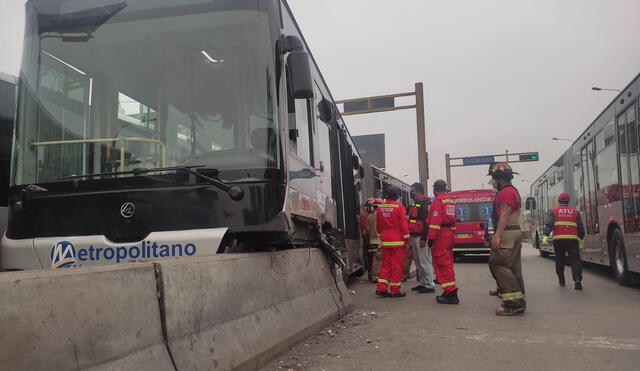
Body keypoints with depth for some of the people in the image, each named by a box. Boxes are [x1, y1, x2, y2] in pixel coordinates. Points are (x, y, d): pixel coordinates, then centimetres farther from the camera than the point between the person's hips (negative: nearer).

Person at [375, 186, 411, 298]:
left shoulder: (380, 208, 6)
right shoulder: (399, 207, -9)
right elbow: (404, 225, -11)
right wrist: (407, 240, -3)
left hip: (385, 241, 5)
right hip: (397, 241, -5)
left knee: (385, 264, 12)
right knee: (397, 265, 1)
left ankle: (381, 288, 7)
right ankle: (395, 290, 4)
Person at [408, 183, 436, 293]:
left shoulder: (425, 204, -13)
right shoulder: (415, 205, 18)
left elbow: (427, 222, -20)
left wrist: (424, 238, -24)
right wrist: (411, 237, 20)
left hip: (421, 237, -10)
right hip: (414, 237, 10)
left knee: (425, 262, -7)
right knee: (418, 262, 15)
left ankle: (429, 285, -1)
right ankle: (422, 283, 23)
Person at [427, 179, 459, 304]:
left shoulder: (438, 200, -10)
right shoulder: (451, 200, 17)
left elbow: (435, 220, -18)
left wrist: (431, 237, -19)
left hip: (440, 235, -9)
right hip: (450, 233, 9)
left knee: (442, 263, -7)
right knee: (447, 263, 16)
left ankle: (450, 292, -10)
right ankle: (451, 292, 22)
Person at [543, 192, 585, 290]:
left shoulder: (553, 211, 7)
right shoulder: (575, 212, 12)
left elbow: (549, 224, -7)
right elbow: (580, 227, 13)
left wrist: (546, 235, -14)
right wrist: (581, 238, 25)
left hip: (558, 239, 0)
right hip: (572, 239, 0)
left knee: (560, 260, 14)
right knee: (575, 259, -1)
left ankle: (561, 280, 21)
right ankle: (577, 279, -19)